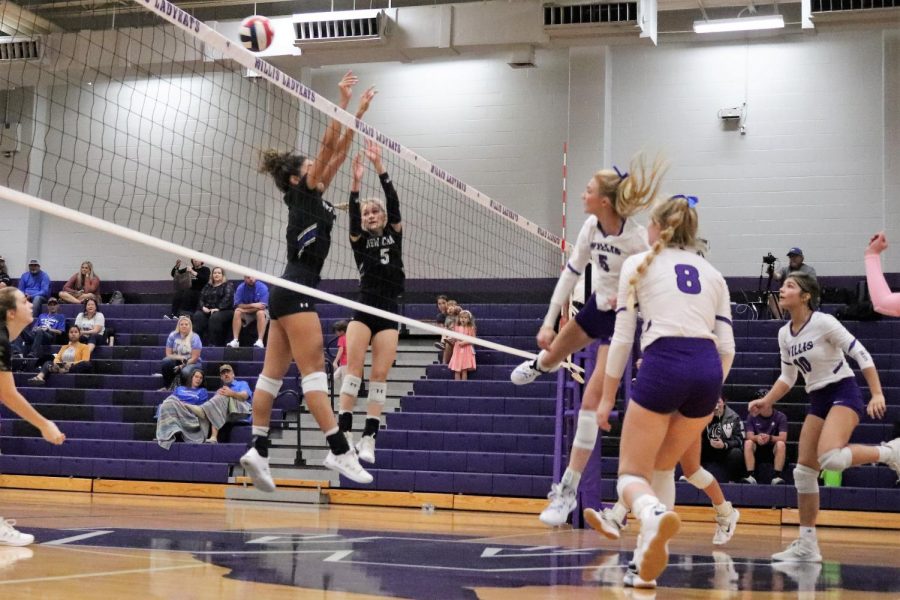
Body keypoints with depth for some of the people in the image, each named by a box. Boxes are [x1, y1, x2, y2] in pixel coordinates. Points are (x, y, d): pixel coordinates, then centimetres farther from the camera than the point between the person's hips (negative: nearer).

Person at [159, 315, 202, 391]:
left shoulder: (194, 338, -8)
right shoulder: (173, 336, 0)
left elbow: (194, 357, -12)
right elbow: (168, 354, -1)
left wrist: (182, 366, -21)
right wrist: (179, 357, -20)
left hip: (192, 363, -3)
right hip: (177, 361, 3)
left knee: (185, 371, -38)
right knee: (165, 361, -30)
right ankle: (166, 386, -16)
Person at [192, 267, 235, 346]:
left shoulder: (228, 285, 6)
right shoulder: (208, 286, 23)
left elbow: (227, 298, -10)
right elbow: (201, 298, 14)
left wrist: (218, 308, -22)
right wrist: (203, 307, -8)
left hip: (224, 310, -5)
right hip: (207, 310, 5)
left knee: (215, 317, -37)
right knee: (197, 316, -26)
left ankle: (213, 343, -38)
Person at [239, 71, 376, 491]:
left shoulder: (312, 197, 19)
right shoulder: (301, 193, -2)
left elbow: (338, 153, 22)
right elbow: (328, 145, -9)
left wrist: (358, 115, 22)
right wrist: (343, 101, -6)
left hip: (290, 292, 9)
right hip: (297, 290, -9)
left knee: (273, 374, 4)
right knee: (314, 371, -13)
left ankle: (258, 450, 3)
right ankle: (339, 451, -15)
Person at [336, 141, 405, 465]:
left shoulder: (394, 234, 11)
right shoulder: (360, 240, 9)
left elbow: (393, 201, -2)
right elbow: (352, 217, -10)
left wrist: (379, 167, -12)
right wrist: (355, 183, -25)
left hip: (389, 312, 1)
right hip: (363, 308, -1)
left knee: (379, 374, -3)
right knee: (353, 367, -12)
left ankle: (369, 438, -3)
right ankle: (344, 431, -14)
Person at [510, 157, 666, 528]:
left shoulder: (637, 239, -29)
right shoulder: (592, 227, -9)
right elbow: (571, 273, -2)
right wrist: (549, 322, -4)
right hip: (597, 306, 7)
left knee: (591, 401, -12)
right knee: (552, 354, 30)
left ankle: (568, 490, -7)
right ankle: (538, 366, 74)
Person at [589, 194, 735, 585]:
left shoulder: (638, 264, 12)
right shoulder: (712, 274, 22)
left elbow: (622, 337, 8)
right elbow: (726, 346, 16)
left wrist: (607, 397, 14)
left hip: (663, 366, -4)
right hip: (708, 370, 4)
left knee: (632, 474, 2)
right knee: (663, 465, 24)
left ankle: (655, 513, -33)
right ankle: (652, 550, 15)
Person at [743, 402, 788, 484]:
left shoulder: (780, 416, -5)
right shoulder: (752, 416, 0)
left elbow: (783, 438, -15)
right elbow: (749, 436, -9)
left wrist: (770, 438, -36)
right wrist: (757, 437, -33)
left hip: (773, 450, -1)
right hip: (757, 449, 1)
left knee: (781, 444, -32)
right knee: (748, 443, -28)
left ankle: (777, 476, -33)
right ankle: (750, 476, -33)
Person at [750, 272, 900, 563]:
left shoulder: (823, 322, -14)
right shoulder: (784, 334, 7)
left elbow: (862, 354, -14)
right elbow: (788, 378, 17)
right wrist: (765, 402, 3)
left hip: (843, 393, -7)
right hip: (818, 400, 8)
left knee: (829, 457, -31)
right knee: (804, 471, 2)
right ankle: (807, 545, 8)